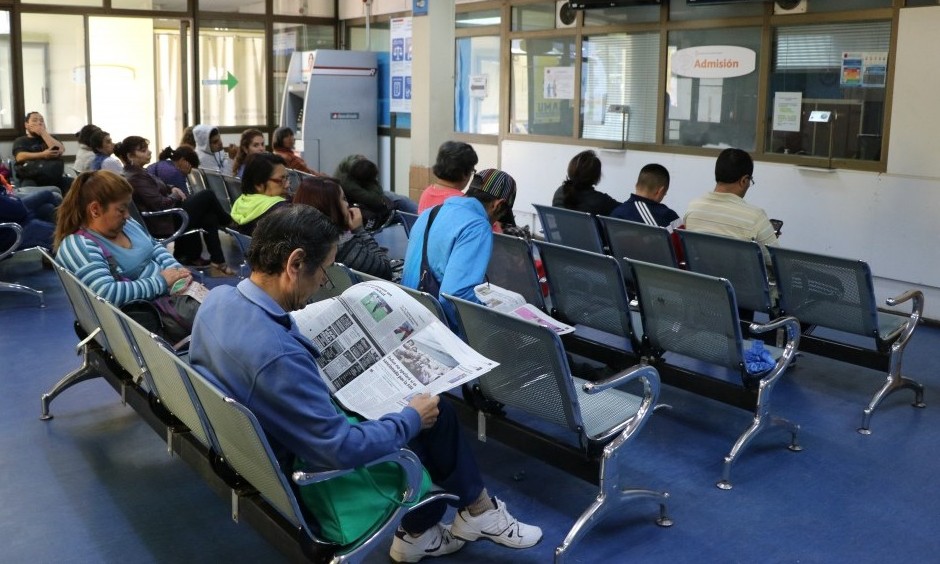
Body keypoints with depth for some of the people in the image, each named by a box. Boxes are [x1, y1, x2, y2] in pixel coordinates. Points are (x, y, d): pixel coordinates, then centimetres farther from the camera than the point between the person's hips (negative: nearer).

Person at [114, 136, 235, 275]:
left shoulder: (136, 172, 7)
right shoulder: (136, 177, -24)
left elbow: (157, 189, 24)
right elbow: (160, 204, -26)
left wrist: (172, 188, 4)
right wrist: (175, 195, -6)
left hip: (163, 217, 10)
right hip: (164, 223, -10)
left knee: (209, 217, 7)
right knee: (207, 196, -4)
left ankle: (218, 263, 7)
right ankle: (227, 221, 25)